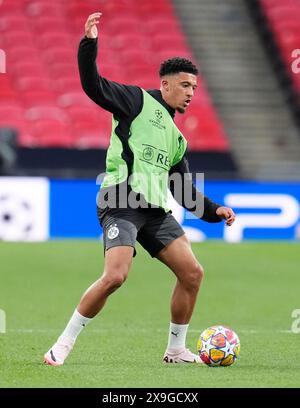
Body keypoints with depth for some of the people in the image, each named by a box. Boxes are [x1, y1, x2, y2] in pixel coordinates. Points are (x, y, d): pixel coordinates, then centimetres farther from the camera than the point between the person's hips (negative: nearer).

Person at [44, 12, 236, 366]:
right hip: (122, 201, -8)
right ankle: (65, 343, -9)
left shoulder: (176, 138, 27)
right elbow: (94, 86, -7)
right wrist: (89, 44, -18)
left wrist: (214, 211, 17)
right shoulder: (138, 101, 7)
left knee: (192, 273, -3)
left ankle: (175, 349, 12)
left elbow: (185, 191, 30)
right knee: (115, 275, -23)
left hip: (155, 210, 8)